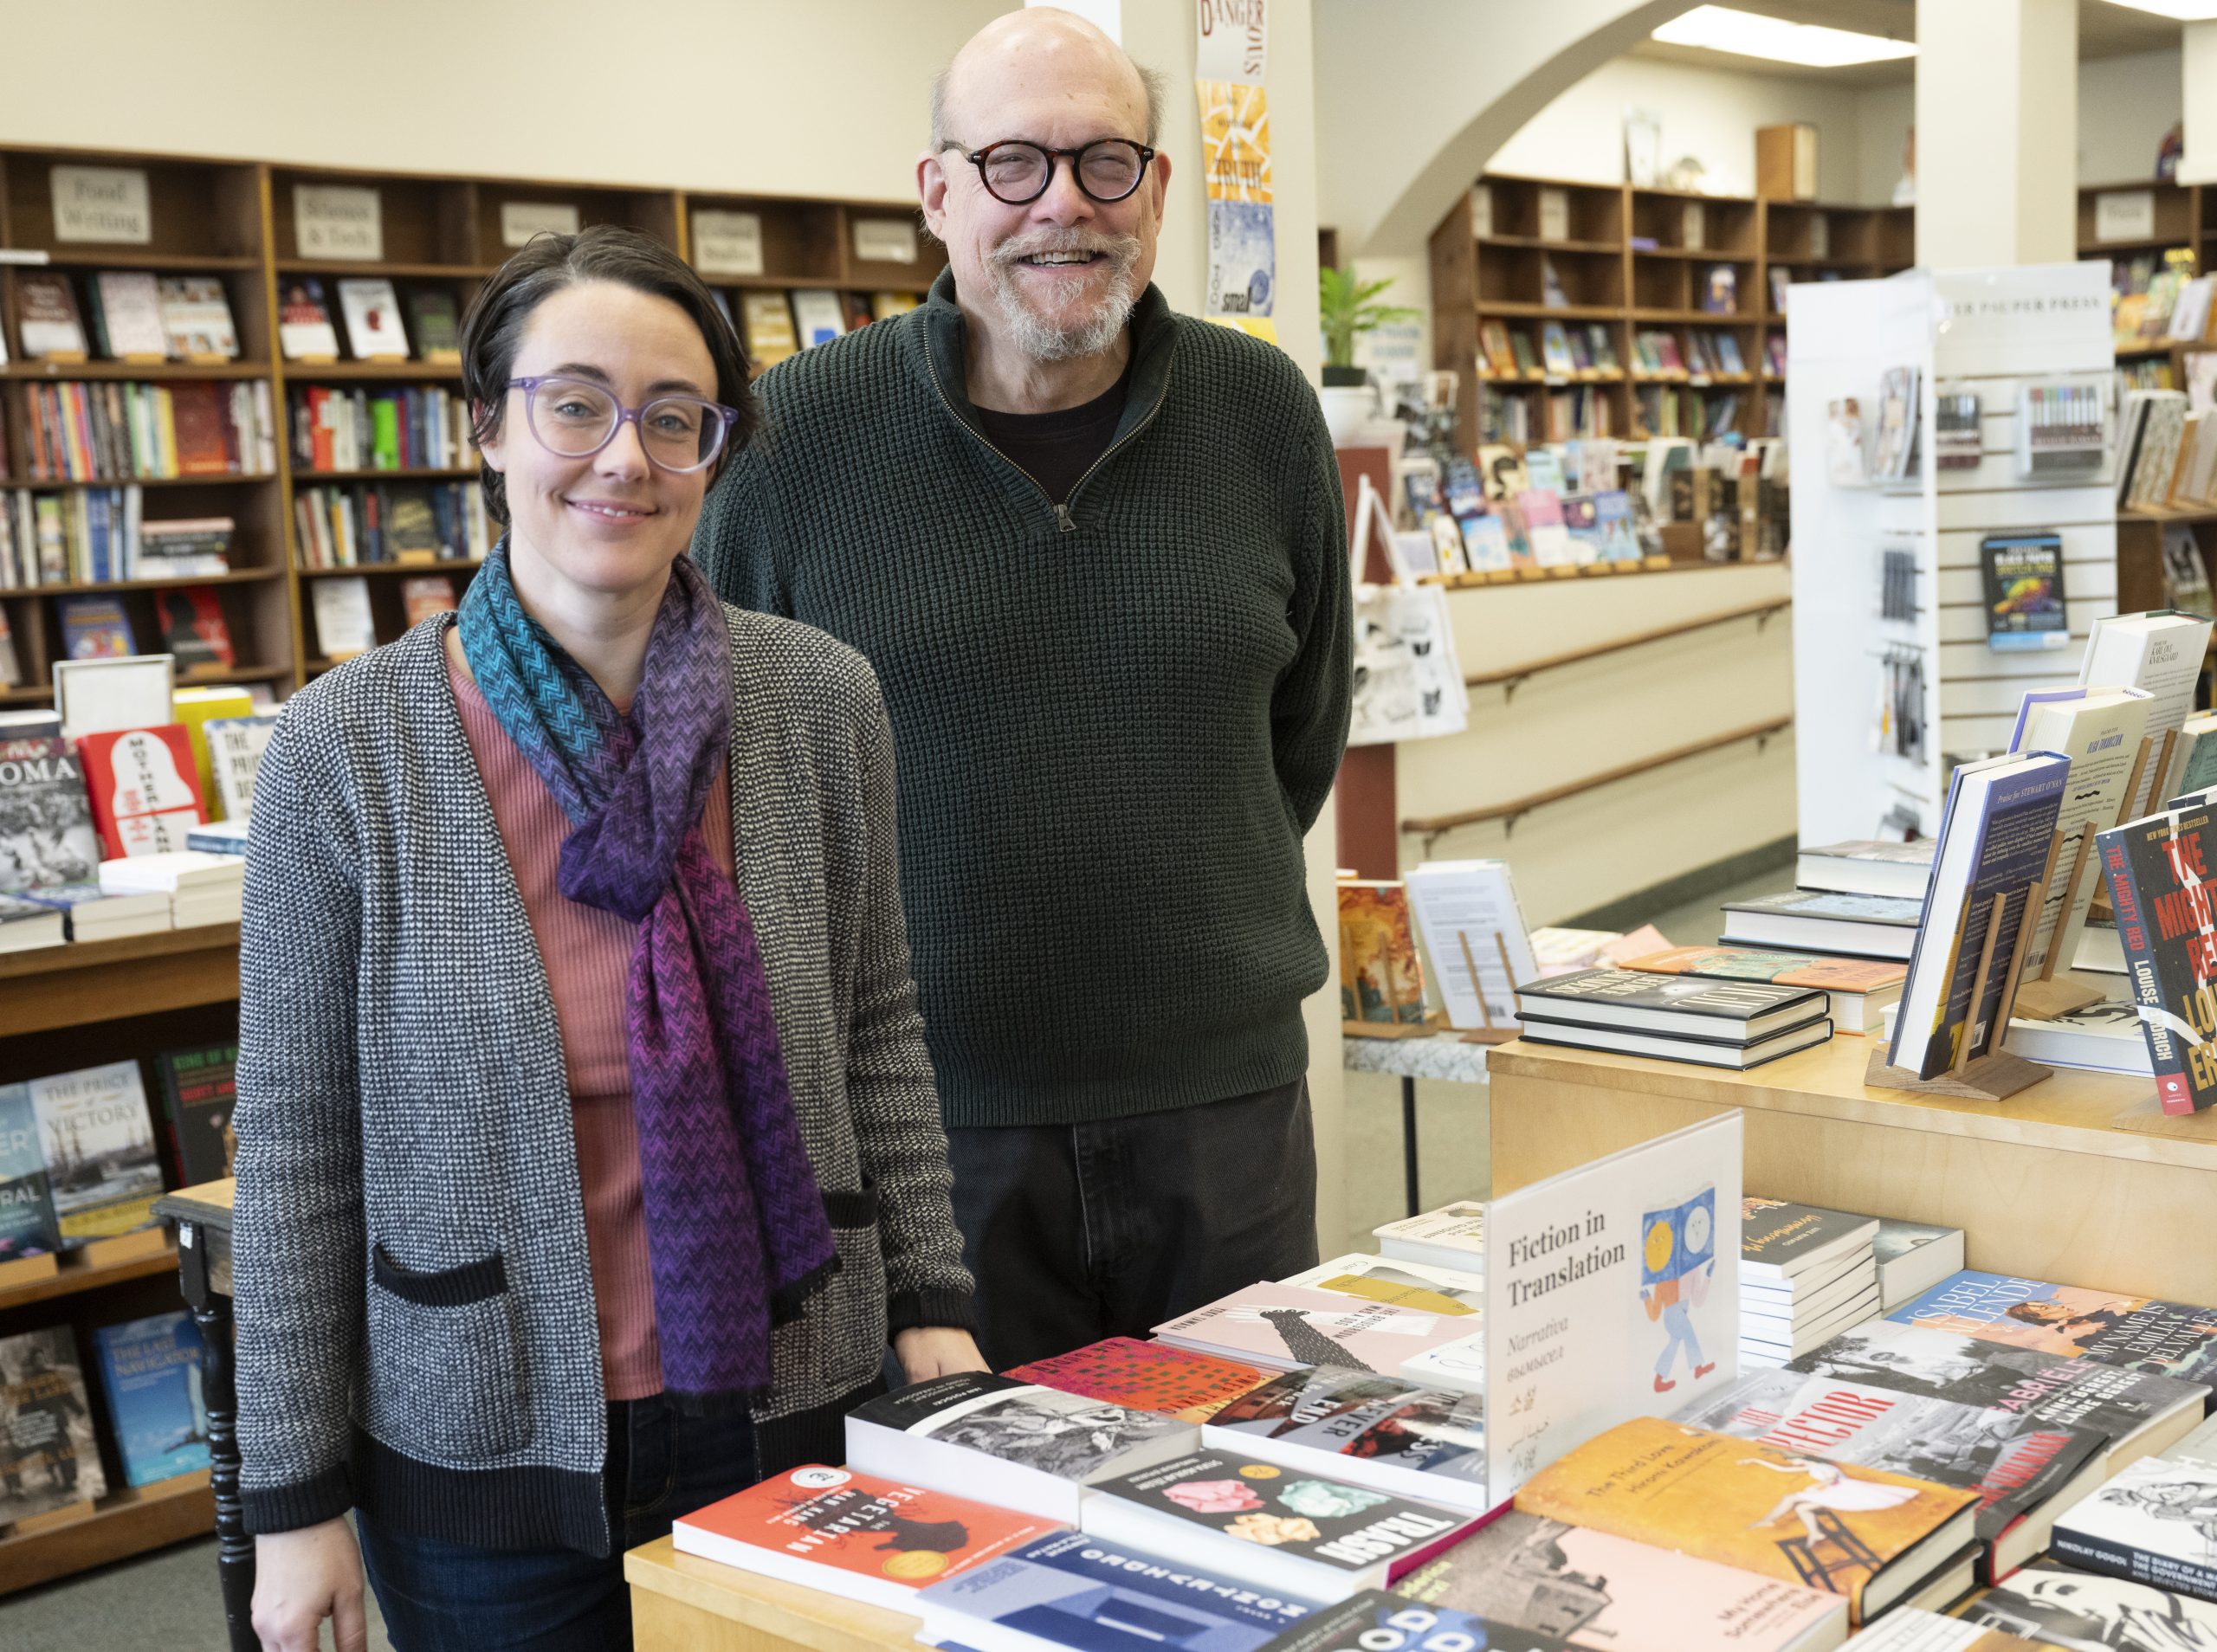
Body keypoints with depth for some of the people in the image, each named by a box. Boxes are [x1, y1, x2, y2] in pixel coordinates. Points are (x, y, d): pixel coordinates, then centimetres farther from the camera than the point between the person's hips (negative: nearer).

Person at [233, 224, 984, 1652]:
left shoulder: (824, 701, -5)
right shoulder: (345, 749, -11)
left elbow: (878, 1030, 5)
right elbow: (297, 1134, -6)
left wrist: (931, 1307, -1)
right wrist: (295, 1494, -3)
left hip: (792, 1417, 2)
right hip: (484, 1452, -2)